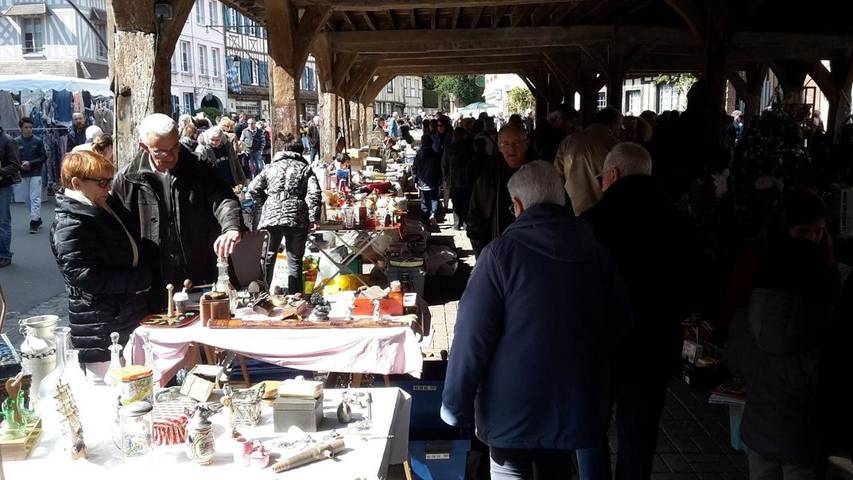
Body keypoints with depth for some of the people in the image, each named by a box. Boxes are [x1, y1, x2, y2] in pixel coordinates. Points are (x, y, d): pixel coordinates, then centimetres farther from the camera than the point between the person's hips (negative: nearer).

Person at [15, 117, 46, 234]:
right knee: (27, 198, 10)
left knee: (35, 198, -7)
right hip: (23, 174, 3)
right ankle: (37, 219, 23)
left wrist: (30, 163, -12)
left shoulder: (38, 141, -3)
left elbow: (44, 157, -2)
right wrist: (20, 165, -13)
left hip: (35, 173, -3)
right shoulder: (16, 141, 0)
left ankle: (34, 221, -7)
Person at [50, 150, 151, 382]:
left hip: (130, 315, 9)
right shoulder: (70, 226, -18)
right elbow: (88, 277, -24)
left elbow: (132, 249, 24)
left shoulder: (110, 205, 9)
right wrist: (141, 279, -17)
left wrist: (144, 275, 6)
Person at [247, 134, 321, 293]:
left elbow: (253, 188, 8)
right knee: (295, 262, 7)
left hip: (271, 217, 1)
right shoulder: (305, 168, 10)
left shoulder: (272, 166, 14)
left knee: (266, 259, 12)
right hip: (297, 220, -1)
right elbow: (314, 193, -4)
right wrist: (313, 218, -4)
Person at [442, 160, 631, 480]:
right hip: (576, 404, 4)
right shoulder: (594, 250, 0)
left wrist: (456, 403, -8)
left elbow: (473, 335, -16)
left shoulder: (502, 252, -14)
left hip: (511, 408, -4)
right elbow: (619, 321, 5)